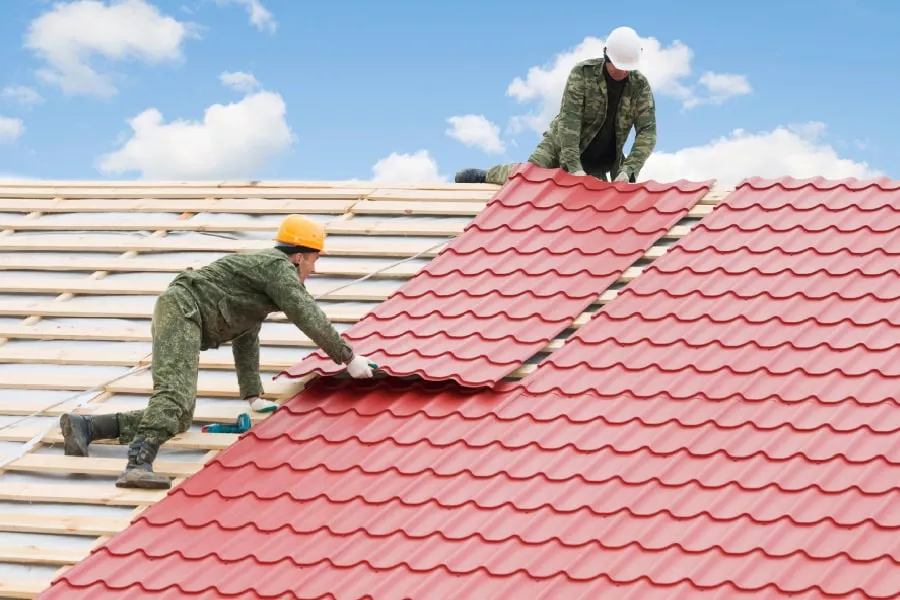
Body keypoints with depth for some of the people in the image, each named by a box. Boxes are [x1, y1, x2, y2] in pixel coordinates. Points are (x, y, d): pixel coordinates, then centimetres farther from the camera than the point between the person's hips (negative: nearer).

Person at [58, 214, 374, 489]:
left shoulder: (262, 268, 31)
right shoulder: (279, 267, 0)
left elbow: (245, 340, 34)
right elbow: (310, 318, -9)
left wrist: (253, 396, 30)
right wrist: (349, 357, -2)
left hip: (178, 319, 10)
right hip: (181, 308, -10)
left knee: (178, 419, 2)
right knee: (174, 393, -30)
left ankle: (84, 426, -2)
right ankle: (139, 465, -50)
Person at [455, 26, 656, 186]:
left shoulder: (640, 86, -13)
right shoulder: (583, 72, -20)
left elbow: (647, 132, -15)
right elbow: (569, 120, -24)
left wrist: (627, 170, -30)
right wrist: (574, 167, -33)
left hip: (599, 163, 3)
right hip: (562, 145, -3)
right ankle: (484, 176, 9)